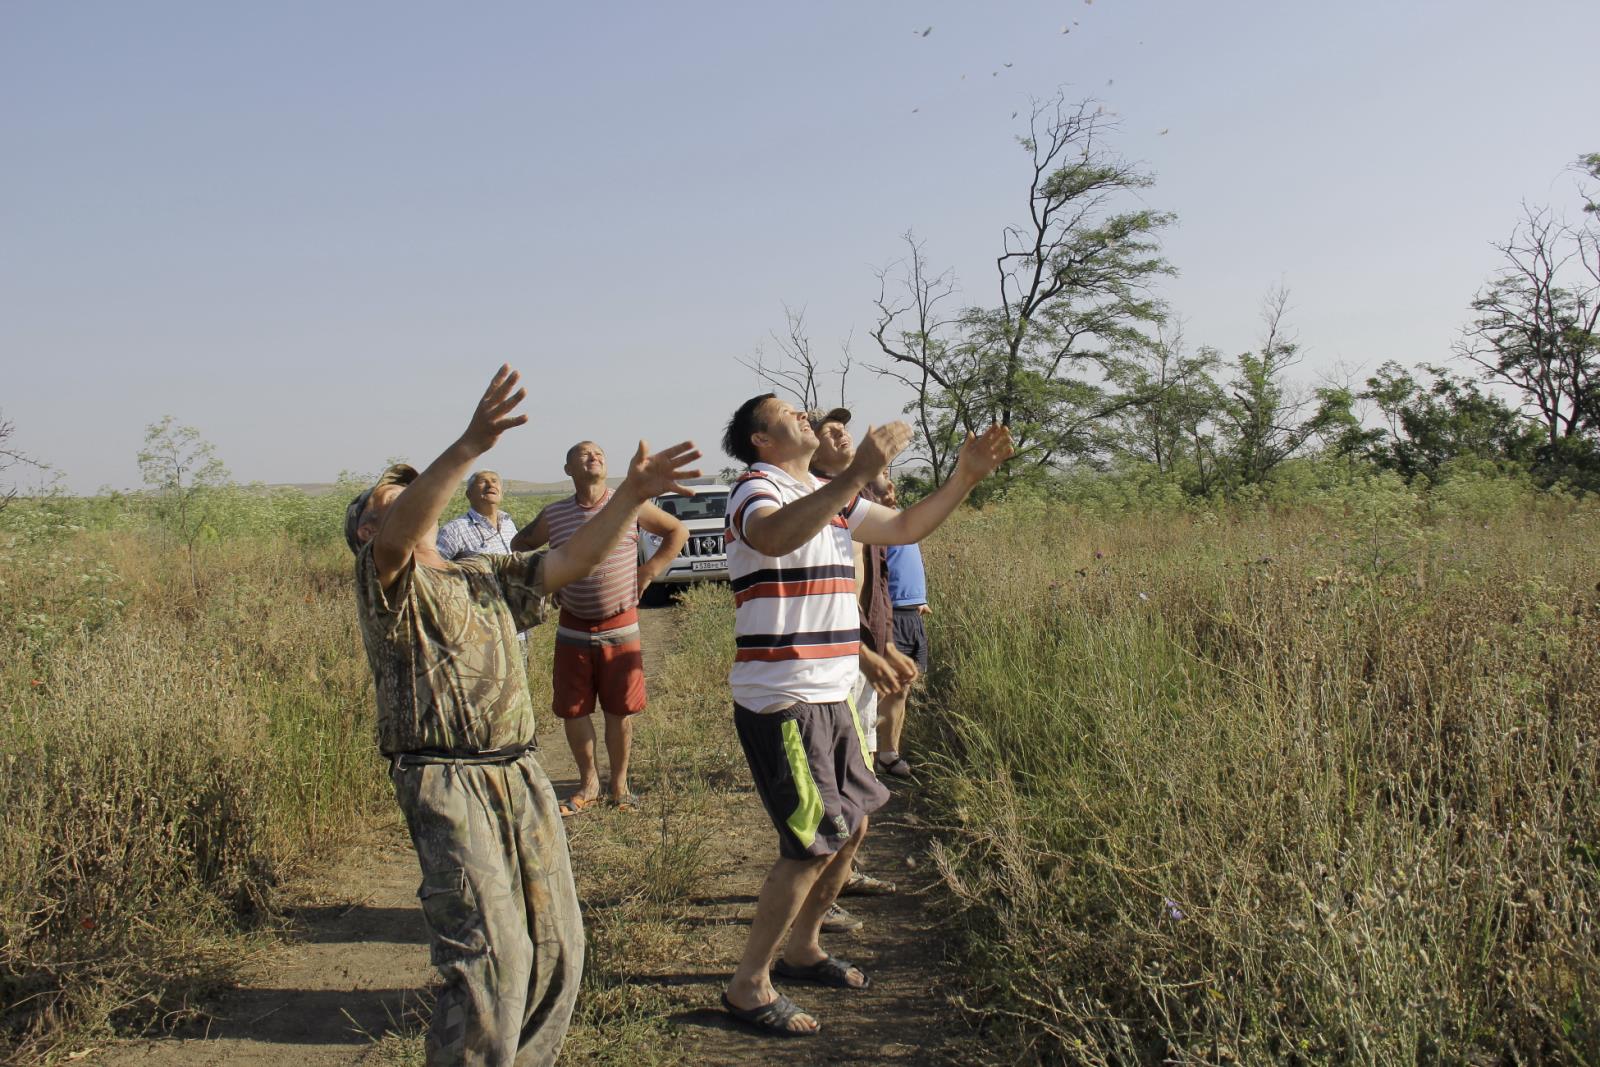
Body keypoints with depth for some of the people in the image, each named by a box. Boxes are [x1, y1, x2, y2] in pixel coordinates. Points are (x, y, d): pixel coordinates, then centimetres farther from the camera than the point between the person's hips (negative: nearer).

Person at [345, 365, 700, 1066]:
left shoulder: (488, 576, 19)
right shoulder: (386, 579, -2)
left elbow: (573, 560, 10)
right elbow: (401, 532, -24)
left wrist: (631, 495, -5)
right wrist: (470, 444, -38)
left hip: (520, 772, 7)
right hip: (444, 780, -6)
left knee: (555, 946, 8)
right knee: (489, 952, -14)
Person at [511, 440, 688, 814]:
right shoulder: (553, 515, 2)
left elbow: (677, 532, 7)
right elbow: (520, 546, 19)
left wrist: (648, 572, 1)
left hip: (621, 628, -1)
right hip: (573, 630, 2)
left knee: (620, 710, 4)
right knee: (573, 710, 5)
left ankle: (619, 783, 21)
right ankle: (588, 784, 22)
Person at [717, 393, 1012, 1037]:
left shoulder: (828, 497, 14)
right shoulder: (756, 489, -12)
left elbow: (904, 527, 21)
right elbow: (775, 536, -37)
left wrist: (965, 478, 10)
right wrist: (858, 475, -41)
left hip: (830, 698, 9)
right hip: (781, 702, -9)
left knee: (853, 824, 16)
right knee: (815, 842, -6)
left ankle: (801, 950, 33)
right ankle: (747, 985, 8)